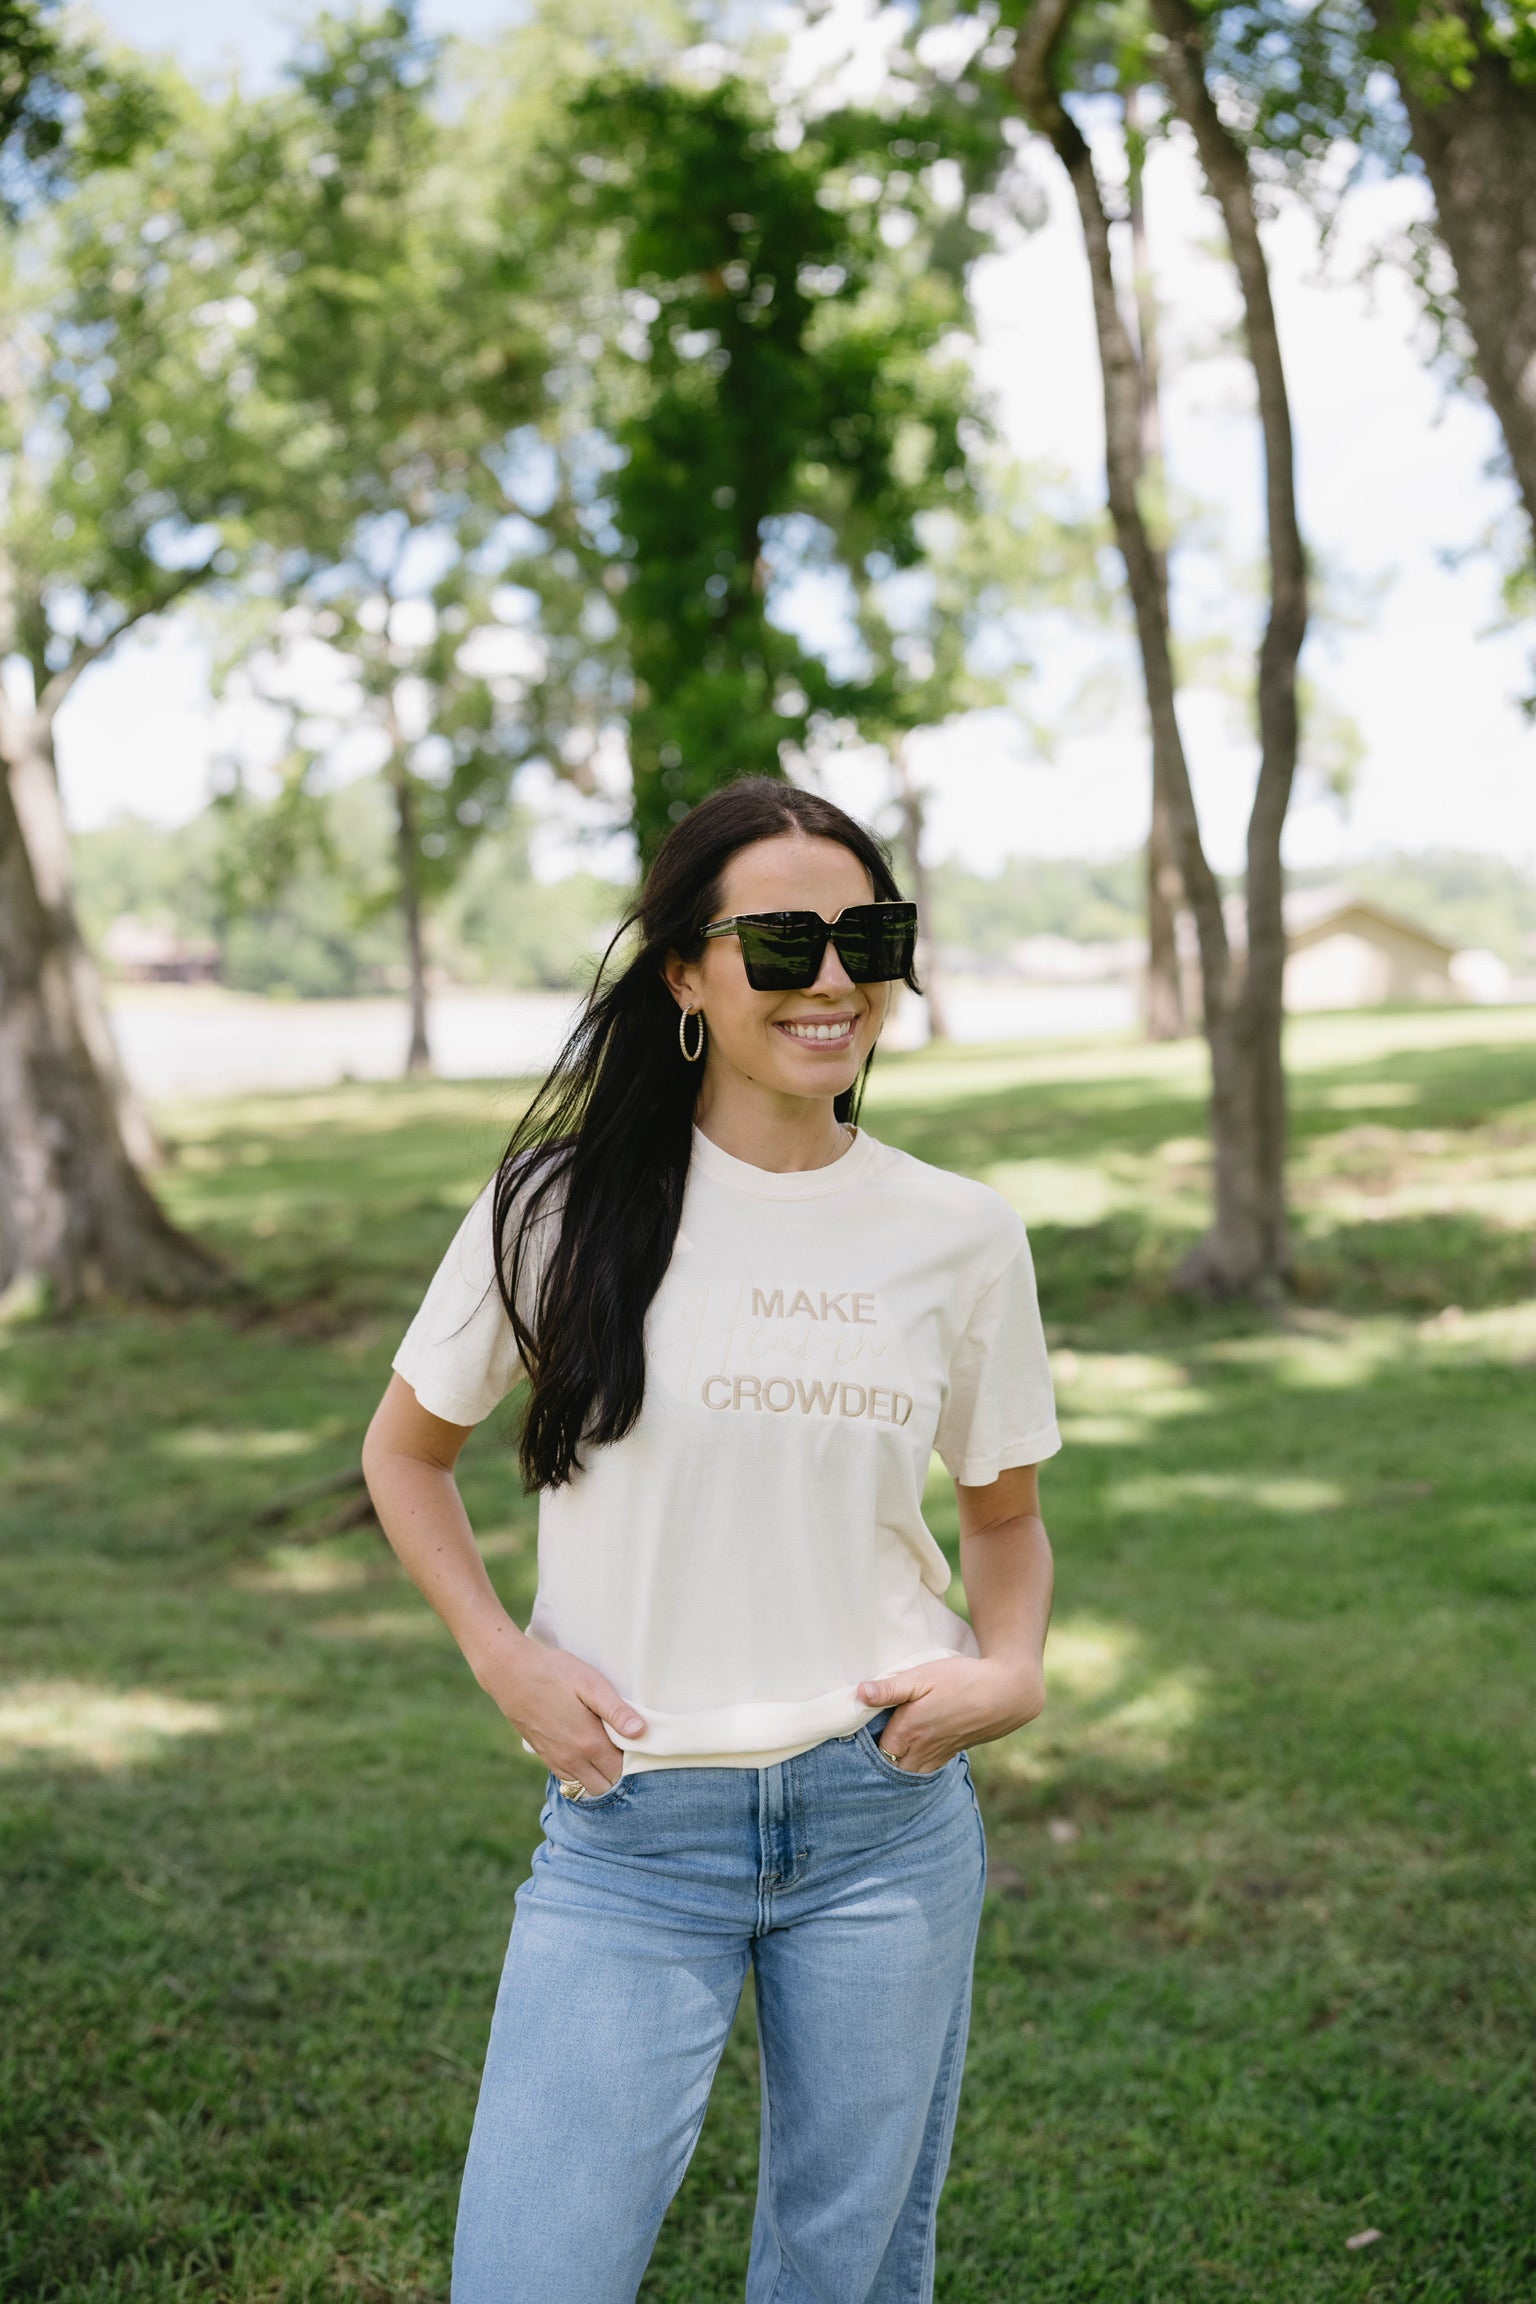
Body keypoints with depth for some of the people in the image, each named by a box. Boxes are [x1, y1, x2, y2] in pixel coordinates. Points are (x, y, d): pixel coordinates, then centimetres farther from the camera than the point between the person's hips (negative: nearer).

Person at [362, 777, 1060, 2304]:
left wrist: (1009, 1671, -4)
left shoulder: (960, 1236, 0)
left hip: (889, 1817, 2)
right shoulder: (567, 1203, -6)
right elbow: (405, 1450, 8)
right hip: (633, 1831, -1)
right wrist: (505, 1662, -4)